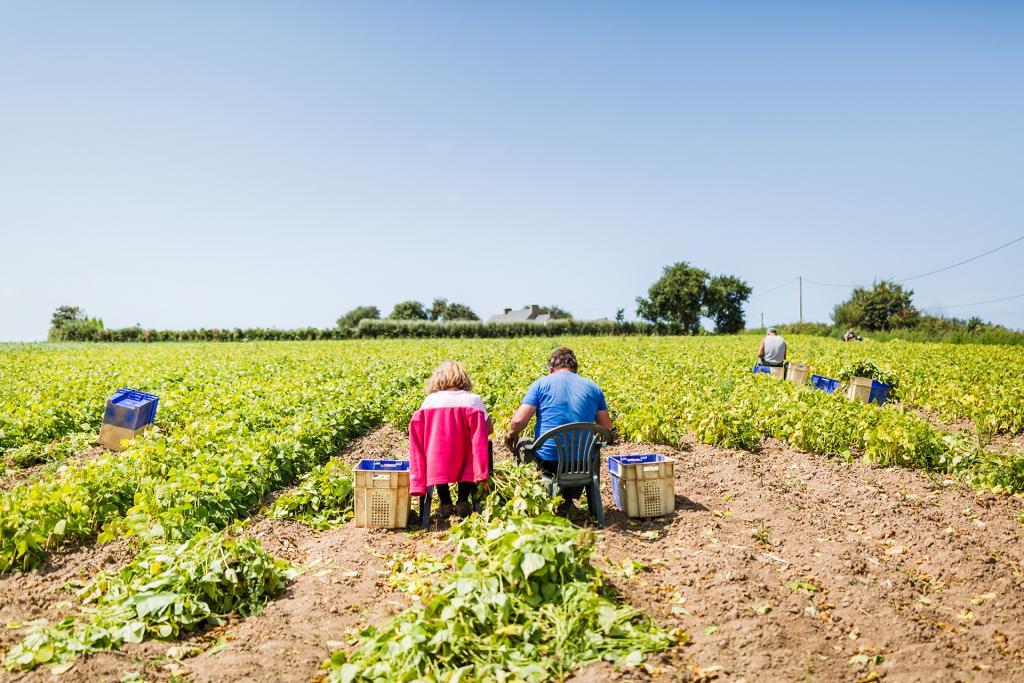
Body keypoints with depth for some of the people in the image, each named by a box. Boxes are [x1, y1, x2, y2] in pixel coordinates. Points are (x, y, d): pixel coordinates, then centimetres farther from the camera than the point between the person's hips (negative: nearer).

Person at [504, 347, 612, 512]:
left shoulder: (541, 384, -1)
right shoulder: (593, 387, 8)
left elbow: (519, 420, -10)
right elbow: (606, 426, 13)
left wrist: (512, 434, 12)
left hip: (548, 460, -2)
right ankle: (567, 499, 21)